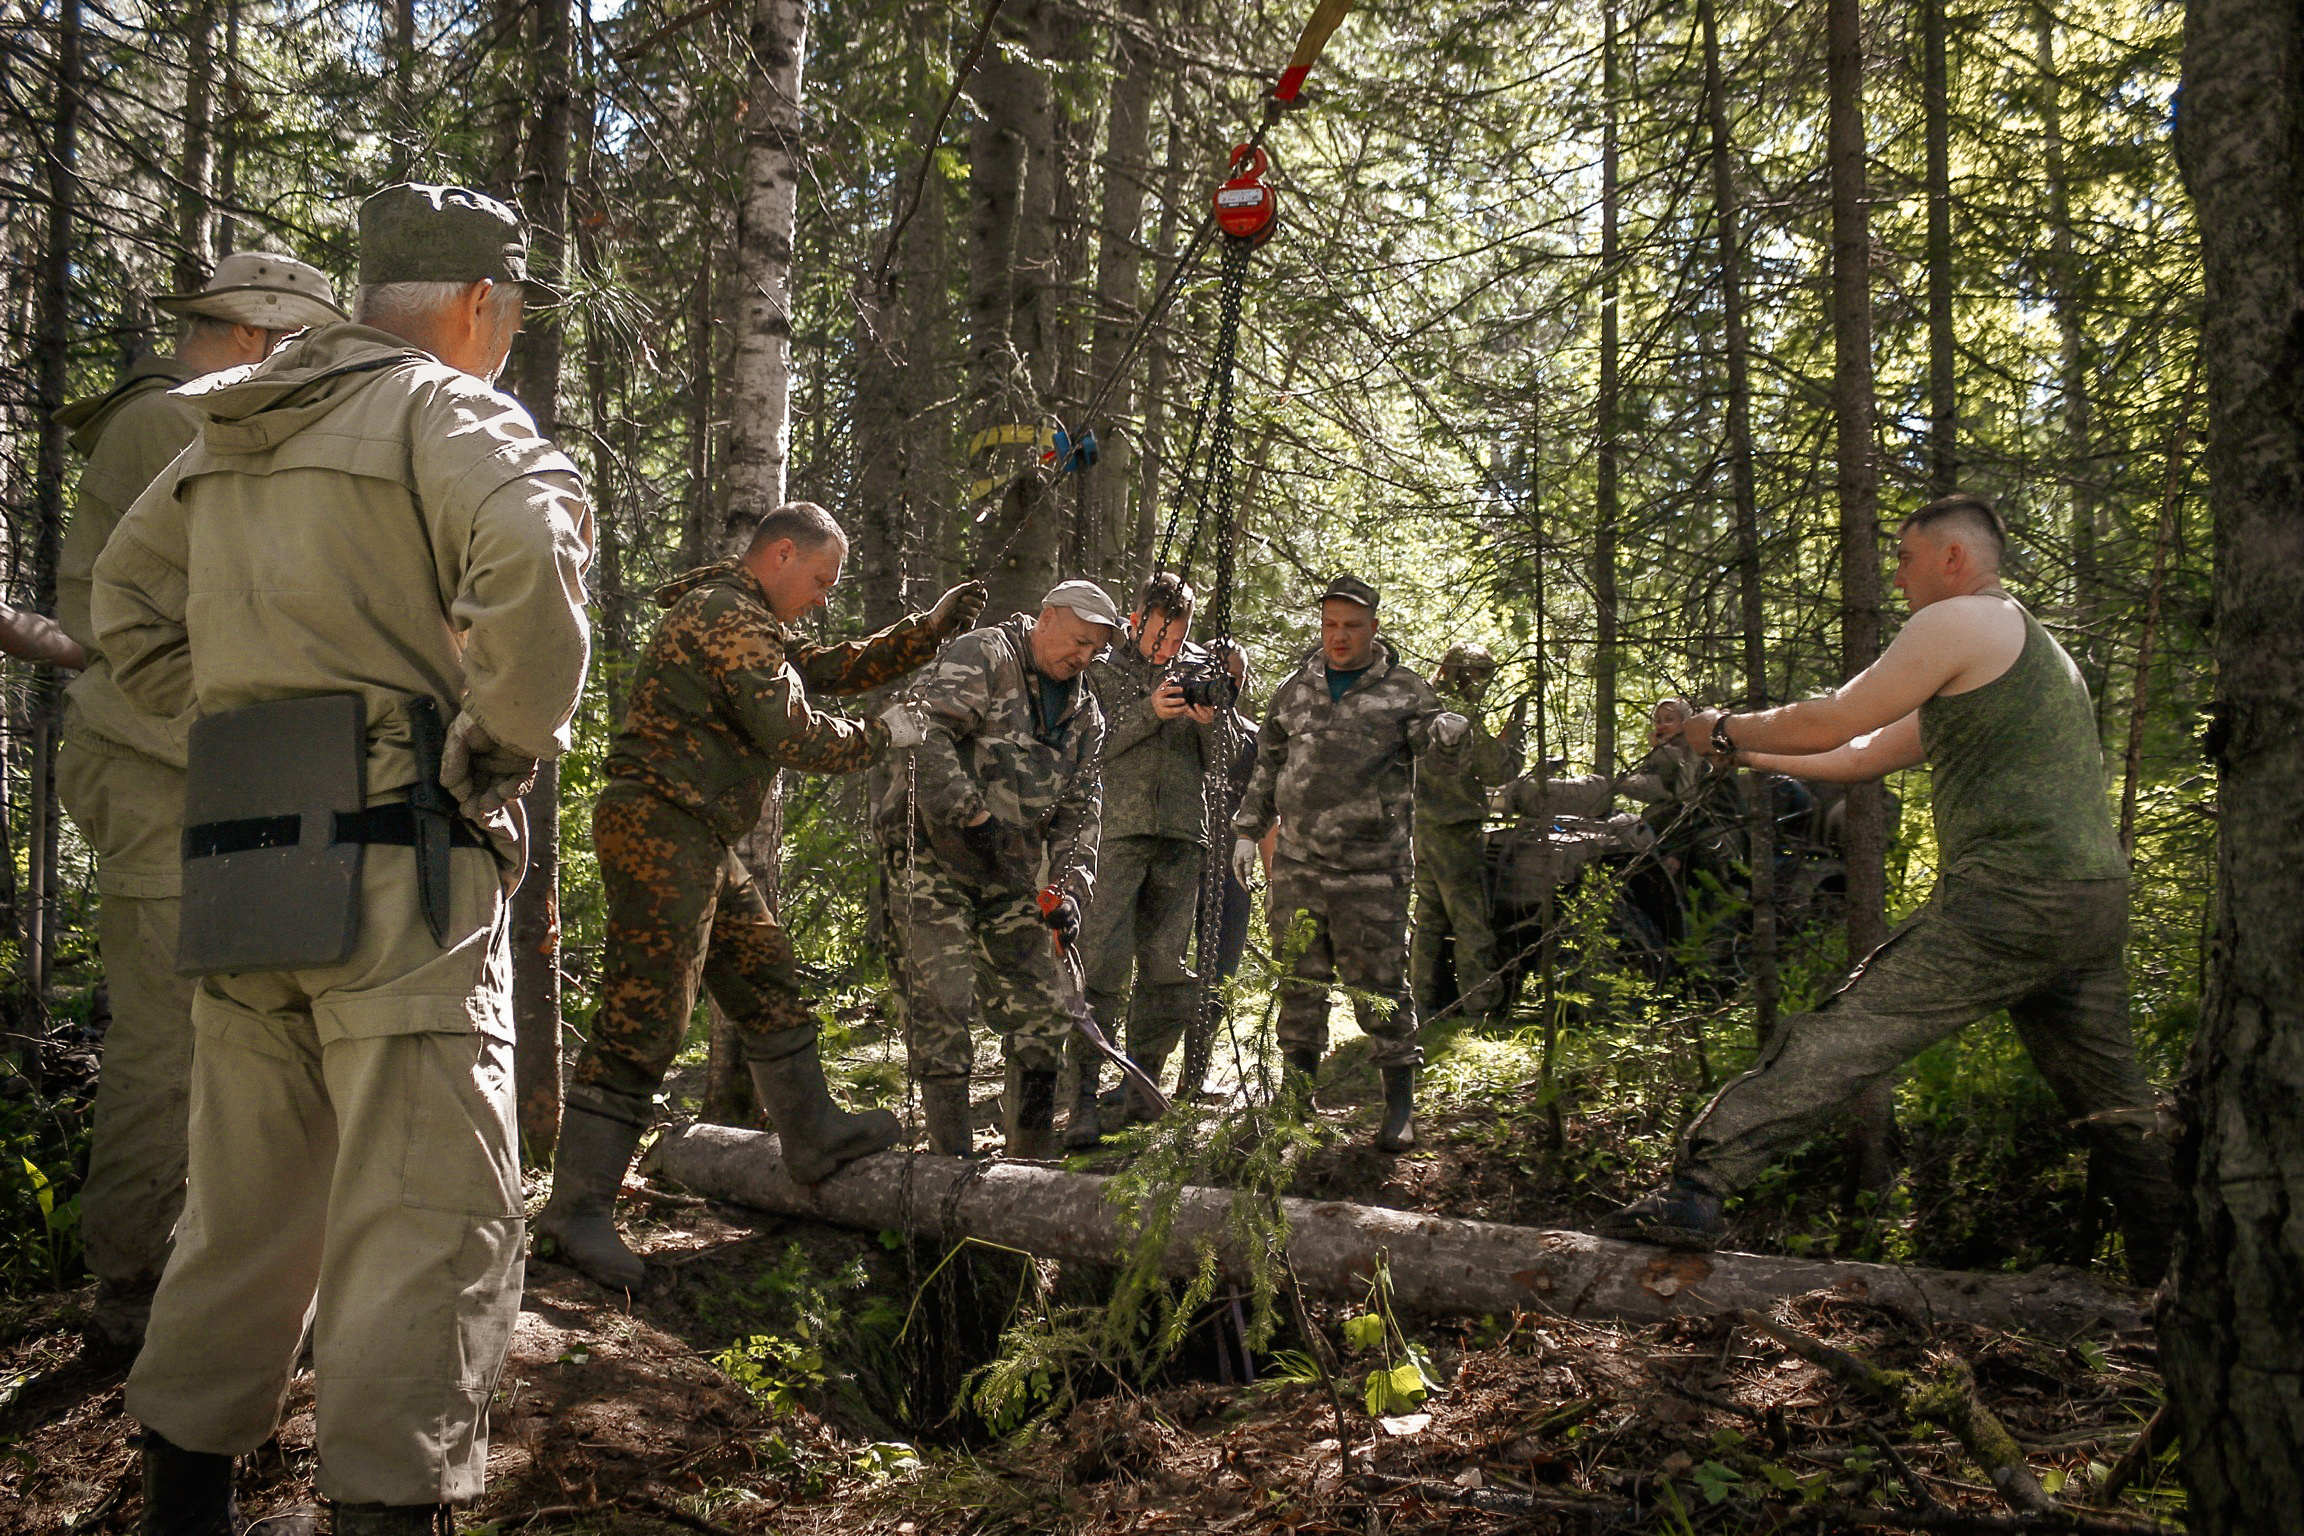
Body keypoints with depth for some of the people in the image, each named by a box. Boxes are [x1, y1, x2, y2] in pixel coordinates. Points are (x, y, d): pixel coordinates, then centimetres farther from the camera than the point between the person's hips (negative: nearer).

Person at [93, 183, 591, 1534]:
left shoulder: (230, 433, 20)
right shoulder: (448, 412, -4)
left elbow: (127, 603, 28)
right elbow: (530, 554, -24)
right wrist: (508, 748, -13)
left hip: (234, 857, 8)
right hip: (394, 857, -8)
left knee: (248, 1199, 19)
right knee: (428, 1210, -5)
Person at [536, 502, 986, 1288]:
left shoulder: (747, 623, 20)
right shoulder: (728, 618, -14)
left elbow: (832, 668, 24)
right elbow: (794, 734, -19)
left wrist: (932, 628, 16)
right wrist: (881, 735, -3)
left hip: (698, 840, 11)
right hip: (660, 830, -11)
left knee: (766, 979, 17)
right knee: (642, 1018, -9)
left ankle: (813, 1134, 28)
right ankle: (577, 1206, -4)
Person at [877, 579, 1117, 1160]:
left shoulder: (1084, 715, 13)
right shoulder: (982, 656, -8)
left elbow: (1079, 810, 10)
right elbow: (927, 731, -23)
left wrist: (1070, 888, -5)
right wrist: (972, 814, -25)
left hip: (1011, 872, 7)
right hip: (932, 856, -7)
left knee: (1042, 1006, 5)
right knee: (941, 1000, -10)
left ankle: (1032, 1153, 16)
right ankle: (951, 1151, -2)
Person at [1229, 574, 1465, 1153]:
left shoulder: (1404, 689, 2)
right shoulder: (1295, 689, 12)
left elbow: (1432, 732, -15)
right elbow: (1267, 765, 20)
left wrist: (1448, 729, -38)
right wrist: (1249, 828, 16)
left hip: (1372, 871, -4)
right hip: (1296, 866, 4)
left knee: (1380, 983, -3)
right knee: (1299, 979, 11)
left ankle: (1399, 1104, 7)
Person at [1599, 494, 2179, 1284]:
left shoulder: (1959, 623, -4)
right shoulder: (2027, 642, 28)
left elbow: (1829, 722, -7)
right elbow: (1865, 755, 28)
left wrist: (1725, 730, 9)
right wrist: (1751, 756, 25)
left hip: (2010, 897, -10)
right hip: (2095, 900, 10)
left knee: (1841, 1037, -12)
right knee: (2113, 1104, 18)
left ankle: (1698, 1187, -16)